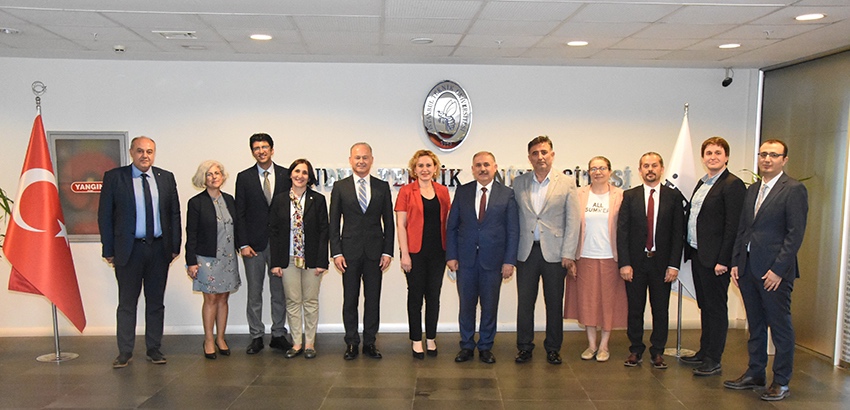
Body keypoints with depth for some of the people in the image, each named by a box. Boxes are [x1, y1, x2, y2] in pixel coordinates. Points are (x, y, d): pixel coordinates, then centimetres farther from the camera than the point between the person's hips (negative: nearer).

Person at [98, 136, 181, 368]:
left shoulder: (166, 178, 6)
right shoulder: (114, 177, -1)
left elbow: (175, 214, 9)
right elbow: (104, 215, -1)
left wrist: (175, 246, 3)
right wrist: (109, 250, -5)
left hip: (159, 248, 2)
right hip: (128, 249, -2)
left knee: (156, 302, 10)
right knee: (127, 303, 6)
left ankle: (154, 349, 20)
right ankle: (125, 352, 16)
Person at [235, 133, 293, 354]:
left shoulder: (286, 175, 3)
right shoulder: (244, 178, 3)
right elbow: (239, 213, 1)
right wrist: (243, 244, -6)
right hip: (254, 244, 0)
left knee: (279, 292, 8)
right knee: (254, 294, 7)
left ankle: (279, 335, 19)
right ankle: (256, 336, 17)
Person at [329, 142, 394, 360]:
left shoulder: (382, 187, 5)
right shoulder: (340, 187, 3)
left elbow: (388, 222, 6)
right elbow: (334, 223, 2)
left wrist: (387, 251, -2)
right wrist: (336, 252, -5)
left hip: (374, 252, 1)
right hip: (350, 251, -1)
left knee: (373, 299, 7)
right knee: (350, 300, 6)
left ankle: (370, 342, 18)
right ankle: (351, 343, 17)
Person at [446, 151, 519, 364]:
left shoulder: (507, 194, 1)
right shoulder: (462, 192, 5)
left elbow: (513, 230, 0)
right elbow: (452, 226, 6)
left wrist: (509, 260, -6)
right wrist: (451, 255, -2)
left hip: (493, 259, -1)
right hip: (466, 259, 1)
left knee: (490, 306, 8)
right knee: (466, 304, 8)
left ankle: (485, 347, 23)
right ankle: (466, 346, 23)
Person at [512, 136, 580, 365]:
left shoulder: (567, 183, 2)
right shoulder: (519, 183, 7)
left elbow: (572, 221, -1)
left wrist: (568, 254, -7)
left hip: (554, 252, -1)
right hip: (526, 251, 1)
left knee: (554, 303, 7)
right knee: (524, 302, 5)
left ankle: (553, 348, 20)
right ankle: (524, 347, 18)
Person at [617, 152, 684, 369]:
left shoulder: (674, 196, 3)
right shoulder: (629, 196, 3)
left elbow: (678, 232, 0)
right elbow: (622, 231, 0)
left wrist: (674, 264, -6)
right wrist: (624, 263, -8)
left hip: (662, 262, 0)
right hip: (635, 262, 0)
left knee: (661, 309, 7)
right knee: (635, 309, 7)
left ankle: (658, 352, 20)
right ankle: (636, 350, 19)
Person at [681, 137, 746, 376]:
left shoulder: (732, 184, -12)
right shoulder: (701, 183, 15)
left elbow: (733, 226, -17)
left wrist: (723, 260, -20)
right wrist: (688, 249, 10)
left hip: (714, 258, -9)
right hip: (697, 254, 9)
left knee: (716, 308, 1)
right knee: (705, 306, 17)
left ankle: (713, 361, 10)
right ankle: (704, 352, 29)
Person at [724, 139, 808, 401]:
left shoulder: (794, 190, -8)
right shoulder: (752, 190, 15)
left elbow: (795, 234, -13)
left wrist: (778, 269, -17)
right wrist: (735, 262, 9)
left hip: (775, 271, -7)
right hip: (748, 268, 7)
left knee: (780, 328, 4)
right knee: (755, 326, 15)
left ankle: (781, 382, 14)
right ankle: (755, 374, 26)